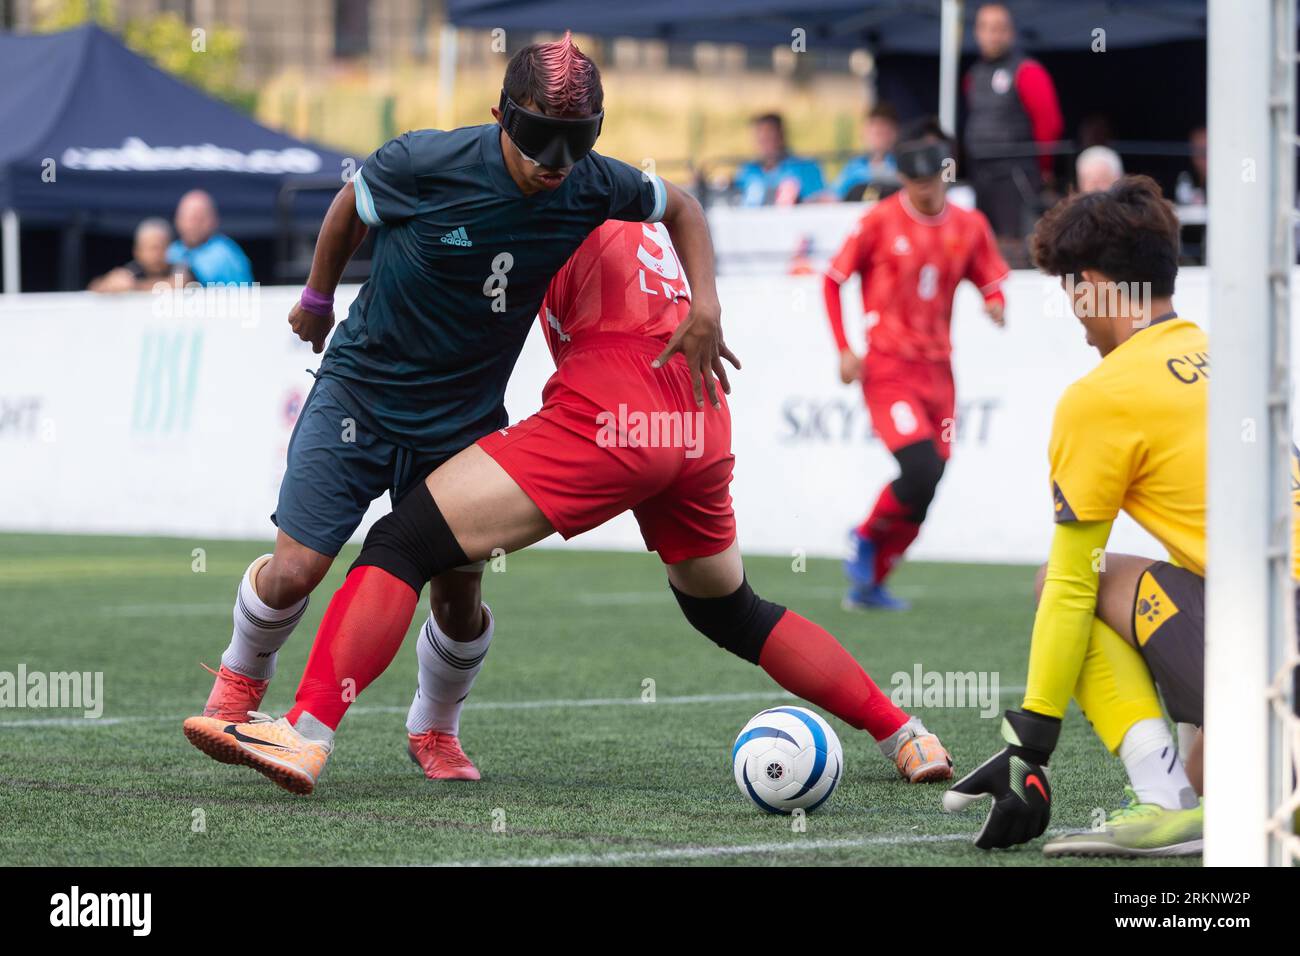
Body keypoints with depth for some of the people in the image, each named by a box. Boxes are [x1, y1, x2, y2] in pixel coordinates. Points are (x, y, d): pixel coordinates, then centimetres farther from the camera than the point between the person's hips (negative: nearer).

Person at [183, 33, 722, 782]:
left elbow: (680, 207, 7)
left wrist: (705, 306, -7)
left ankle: (437, 729, 32)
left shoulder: (595, 188, -14)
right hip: (361, 391, -2)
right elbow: (352, 205, 0)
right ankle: (243, 677, 24)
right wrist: (318, 299, 15)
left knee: (459, 596, 1)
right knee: (294, 572, -9)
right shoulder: (424, 163, -22)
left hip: (464, 423, 2)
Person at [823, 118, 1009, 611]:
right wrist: (844, 350, -5)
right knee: (921, 471, -21)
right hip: (888, 367, -5)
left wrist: (996, 306, -14)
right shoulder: (880, 221, -5)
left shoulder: (969, 227, 6)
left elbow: (991, 284, 11)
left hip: (937, 370, 5)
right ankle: (868, 538, 7)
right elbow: (833, 280, 2)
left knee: (924, 490, 5)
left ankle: (869, 583, 21)